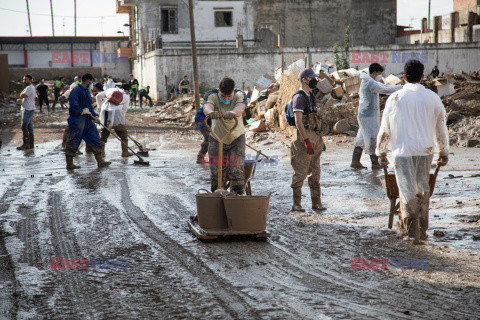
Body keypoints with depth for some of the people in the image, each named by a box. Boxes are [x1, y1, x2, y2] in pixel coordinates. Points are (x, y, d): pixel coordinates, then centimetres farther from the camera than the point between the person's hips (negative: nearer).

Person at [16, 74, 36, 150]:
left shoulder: (30, 88, -14)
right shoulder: (32, 88, 19)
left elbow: (22, 96, -21)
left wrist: (22, 93, 0)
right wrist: (21, 100, 10)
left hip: (28, 110, -10)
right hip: (29, 109, 10)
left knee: (24, 127, -12)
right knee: (29, 127, 9)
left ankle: (26, 145, -13)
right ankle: (31, 145, 11)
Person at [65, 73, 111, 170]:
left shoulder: (87, 92, 18)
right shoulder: (76, 90, -11)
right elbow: (73, 105, -21)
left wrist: (94, 116, 8)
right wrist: (82, 111, -21)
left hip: (87, 119, 9)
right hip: (77, 119, -9)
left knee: (95, 139, 6)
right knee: (73, 141, -3)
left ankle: (100, 161, 9)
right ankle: (69, 164, 4)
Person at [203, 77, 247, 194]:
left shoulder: (240, 95, -15)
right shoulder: (211, 95, -15)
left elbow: (240, 107, -37)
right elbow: (207, 106, -37)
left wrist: (233, 112, -61)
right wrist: (210, 112, -62)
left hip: (237, 138, 0)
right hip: (216, 138, 1)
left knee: (237, 172, -8)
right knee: (216, 173, 1)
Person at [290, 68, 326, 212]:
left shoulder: (310, 96, 18)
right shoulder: (299, 97, -11)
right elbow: (298, 121, -18)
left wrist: (320, 139, 21)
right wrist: (307, 141, -24)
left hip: (314, 137, 9)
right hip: (303, 137, -9)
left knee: (315, 172, 8)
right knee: (301, 172, -6)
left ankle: (316, 203, 12)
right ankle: (296, 204, -1)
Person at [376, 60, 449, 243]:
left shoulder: (395, 98, -2)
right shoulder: (432, 98, 1)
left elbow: (385, 129, 3)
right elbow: (441, 128, 8)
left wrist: (381, 152, 15)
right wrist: (443, 152, 18)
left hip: (402, 151, -2)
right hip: (425, 151, 2)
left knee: (408, 191, 2)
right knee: (423, 189, 15)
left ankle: (412, 230, -3)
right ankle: (422, 230, 21)